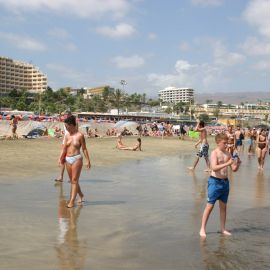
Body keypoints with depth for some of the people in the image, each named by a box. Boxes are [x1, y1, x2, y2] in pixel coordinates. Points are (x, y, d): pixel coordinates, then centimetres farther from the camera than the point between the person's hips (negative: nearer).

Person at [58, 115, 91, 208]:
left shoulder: (80, 135, -7)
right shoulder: (67, 136, 8)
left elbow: (84, 149, -4)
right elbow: (64, 148, 11)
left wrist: (88, 160, -5)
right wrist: (60, 158, 3)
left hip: (77, 159, -6)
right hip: (68, 159, 6)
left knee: (75, 180, -6)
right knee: (72, 180, 14)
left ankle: (72, 201, -6)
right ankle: (81, 195, 33)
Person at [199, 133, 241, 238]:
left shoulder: (228, 154, 8)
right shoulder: (215, 153, -10)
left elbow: (234, 169, 9)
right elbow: (214, 168, -25)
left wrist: (237, 164, -11)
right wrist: (227, 163, -32)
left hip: (225, 181, 6)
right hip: (215, 181, -6)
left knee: (223, 206, 12)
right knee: (210, 206, -3)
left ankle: (223, 229, 22)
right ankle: (202, 229, 4)